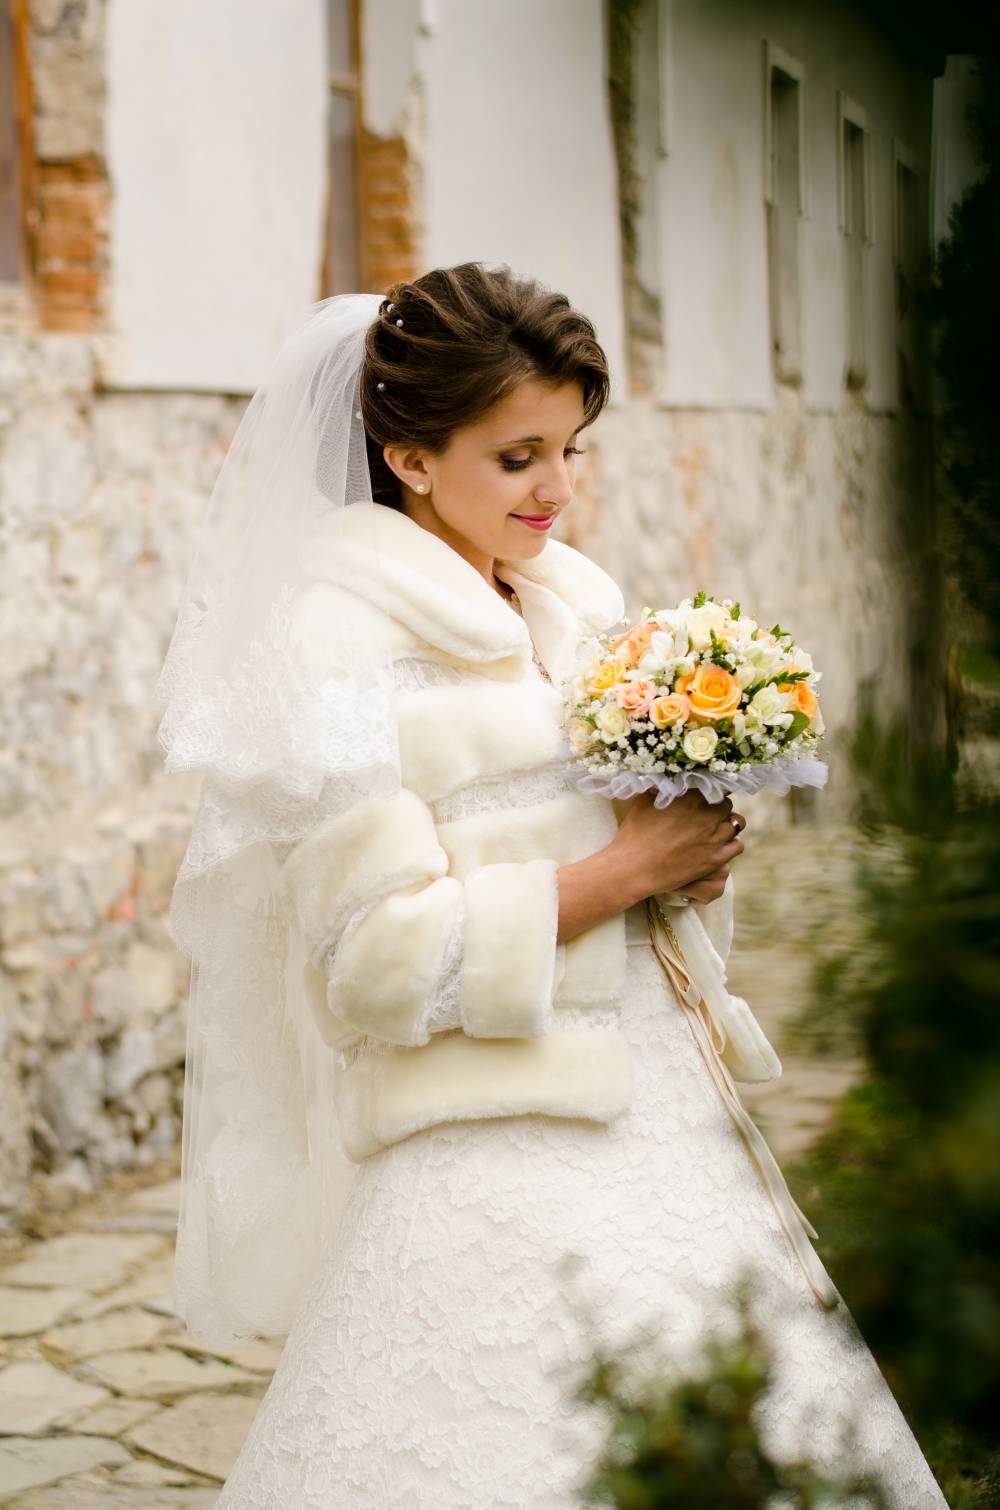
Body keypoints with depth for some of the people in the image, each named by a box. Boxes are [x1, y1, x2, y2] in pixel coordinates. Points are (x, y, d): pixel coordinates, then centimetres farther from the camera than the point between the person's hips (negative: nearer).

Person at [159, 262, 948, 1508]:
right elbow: (383, 960, -16)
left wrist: (693, 864, -2)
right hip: (498, 1160, -7)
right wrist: (621, 870, -13)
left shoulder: (577, 605, 12)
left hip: (658, 1115, 7)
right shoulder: (339, 638, -10)